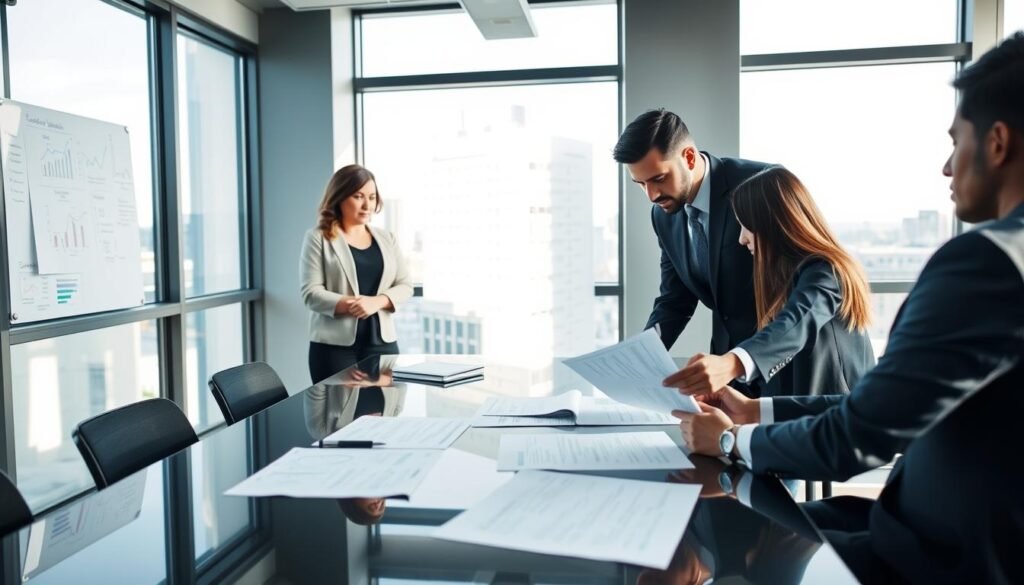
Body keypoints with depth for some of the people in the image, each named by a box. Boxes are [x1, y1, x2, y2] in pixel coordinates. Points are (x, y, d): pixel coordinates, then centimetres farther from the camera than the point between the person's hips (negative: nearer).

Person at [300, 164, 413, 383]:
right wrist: (349, 305, -23)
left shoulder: (387, 238, 13)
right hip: (334, 344, -3)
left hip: (382, 341, 4)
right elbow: (311, 293, -7)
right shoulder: (318, 238, 0)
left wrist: (376, 302, -12)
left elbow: (405, 285, 8)